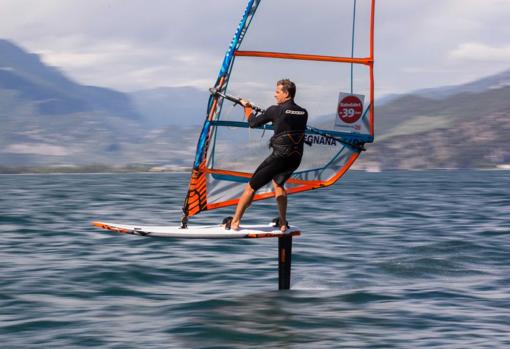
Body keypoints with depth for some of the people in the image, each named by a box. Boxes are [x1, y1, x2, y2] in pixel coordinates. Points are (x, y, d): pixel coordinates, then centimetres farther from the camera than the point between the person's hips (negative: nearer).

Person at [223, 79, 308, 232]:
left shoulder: (276, 110, -7)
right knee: (278, 183, 31)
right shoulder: (303, 113, 8)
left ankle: (234, 222, 7)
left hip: (279, 157, -6)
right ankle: (283, 223, 28)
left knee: (251, 187, 5)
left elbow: (253, 123, 4)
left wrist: (248, 108, 21)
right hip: (296, 159, 6)